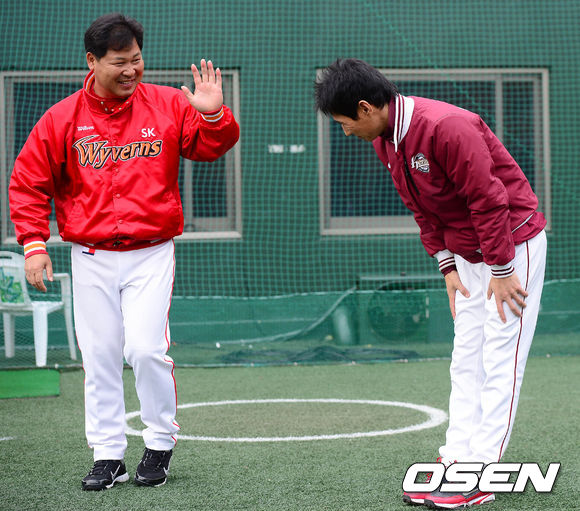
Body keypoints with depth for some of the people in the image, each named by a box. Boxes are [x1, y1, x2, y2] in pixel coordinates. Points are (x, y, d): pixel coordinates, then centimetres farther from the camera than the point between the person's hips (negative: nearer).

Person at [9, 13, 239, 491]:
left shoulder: (168, 106, 0)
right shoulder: (62, 119, -1)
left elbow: (212, 147, 3)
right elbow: (29, 183, 4)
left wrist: (213, 115, -18)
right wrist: (34, 244, -4)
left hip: (152, 253, -1)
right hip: (90, 258, 1)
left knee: (147, 349, -12)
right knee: (99, 356, 3)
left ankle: (161, 442, 9)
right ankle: (108, 454, 13)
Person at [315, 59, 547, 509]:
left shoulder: (445, 127, -28)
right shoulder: (385, 141, 1)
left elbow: (489, 199, -26)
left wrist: (501, 269, -21)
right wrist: (447, 264, 5)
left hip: (514, 242, -9)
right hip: (469, 252, 9)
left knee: (500, 360, -8)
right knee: (466, 360, 7)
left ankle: (480, 473, -9)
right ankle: (456, 459, 9)